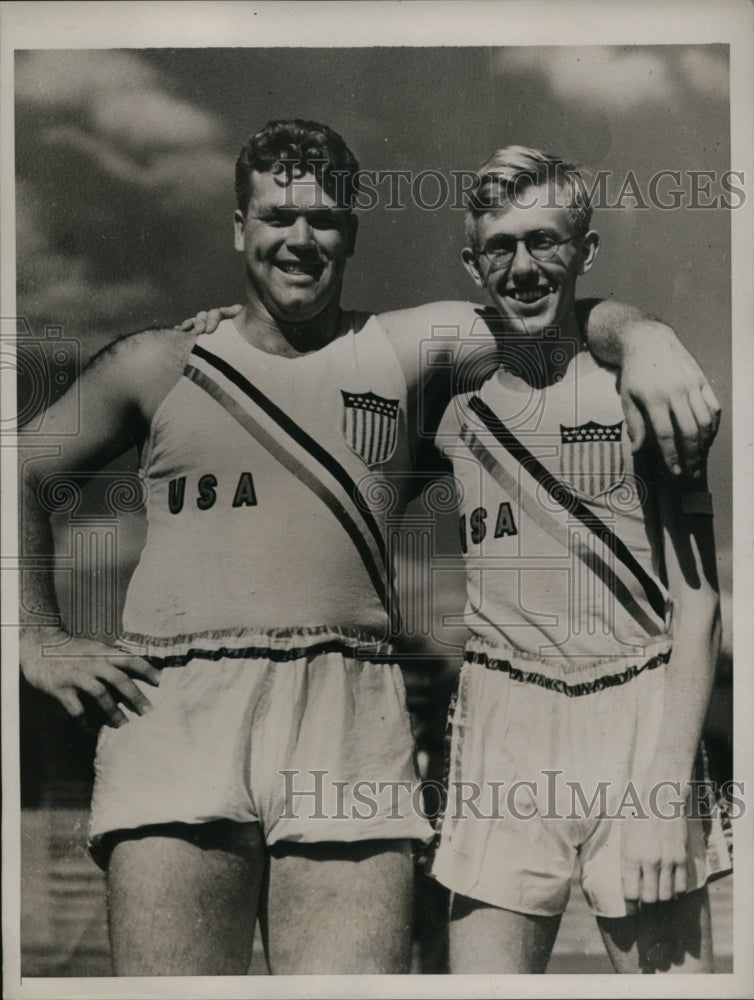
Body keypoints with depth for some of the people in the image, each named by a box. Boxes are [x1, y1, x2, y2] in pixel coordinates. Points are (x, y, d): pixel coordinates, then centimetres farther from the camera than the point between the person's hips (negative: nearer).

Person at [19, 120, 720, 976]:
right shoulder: (159, 366, 17)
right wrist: (39, 641, 11)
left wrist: (641, 337, -11)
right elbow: (24, 472, 22)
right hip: (173, 713, 0)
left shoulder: (406, 350, 16)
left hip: (348, 717, 0)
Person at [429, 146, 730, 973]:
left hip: (639, 717, -1)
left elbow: (697, 603, -1)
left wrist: (668, 782, -9)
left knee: (672, 964, -2)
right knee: (483, 970, 0)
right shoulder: (455, 407, 9)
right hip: (501, 727, 1)